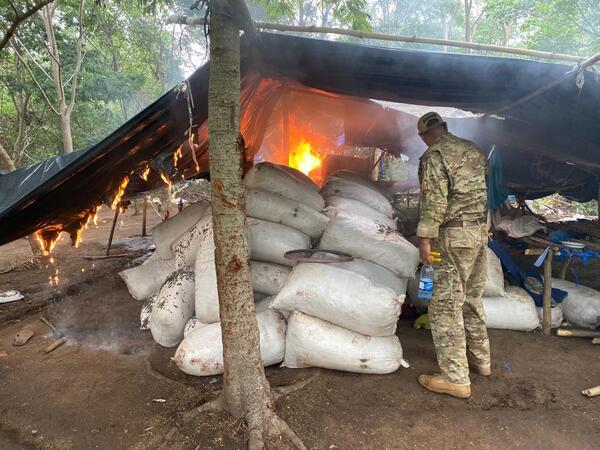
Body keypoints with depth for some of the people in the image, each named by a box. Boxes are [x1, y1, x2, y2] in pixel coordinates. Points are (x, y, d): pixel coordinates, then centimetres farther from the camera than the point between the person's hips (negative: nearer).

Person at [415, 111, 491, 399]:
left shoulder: (434, 156, -11)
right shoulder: (474, 150, 14)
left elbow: (435, 200, -19)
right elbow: (481, 191, 18)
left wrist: (425, 238, -15)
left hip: (454, 236, -9)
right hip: (480, 231, 9)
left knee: (446, 305, -2)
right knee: (472, 298, 20)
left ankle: (455, 378, 4)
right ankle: (480, 360, 33)